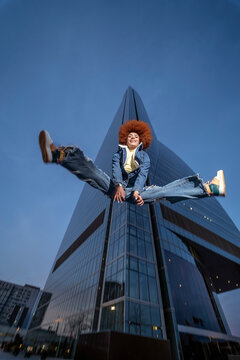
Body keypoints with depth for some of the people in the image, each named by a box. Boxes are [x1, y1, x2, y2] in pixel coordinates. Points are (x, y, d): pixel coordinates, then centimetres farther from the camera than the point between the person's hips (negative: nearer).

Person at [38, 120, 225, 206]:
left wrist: (137, 191, -24)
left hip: (137, 190, 1)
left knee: (164, 190, -18)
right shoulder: (119, 154, 17)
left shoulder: (144, 156, 17)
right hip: (116, 187, 0)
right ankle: (58, 155, -38)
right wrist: (118, 186, -27)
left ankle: (209, 188, -24)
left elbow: (142, 174, -3)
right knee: (91, 169, -21)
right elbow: (116, 171, -5)